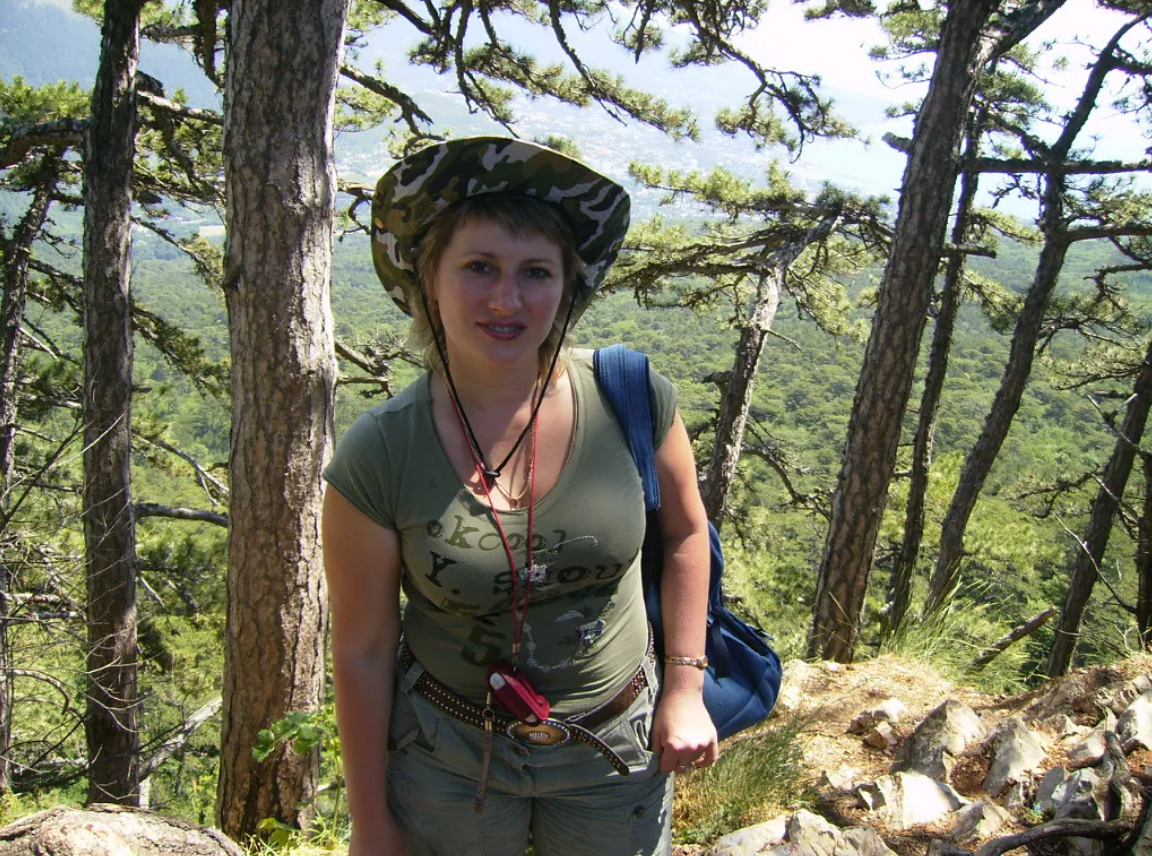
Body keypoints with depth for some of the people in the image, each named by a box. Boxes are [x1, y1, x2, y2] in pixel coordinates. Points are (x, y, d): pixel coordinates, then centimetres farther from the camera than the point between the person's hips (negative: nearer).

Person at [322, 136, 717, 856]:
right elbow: (362, 651, -9)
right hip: (450, 759, -1)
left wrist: (684, 687, -1)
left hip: (618, 748, 2)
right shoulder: (376, 458, -19)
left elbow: (685, 532, 2)